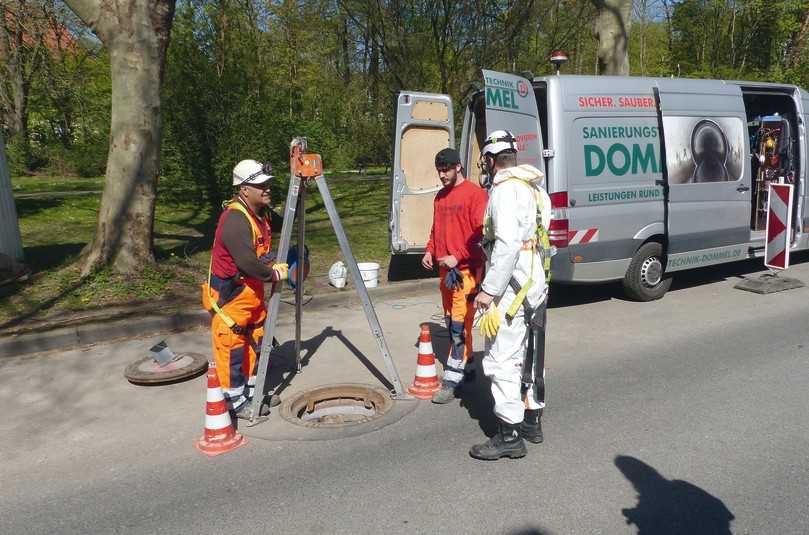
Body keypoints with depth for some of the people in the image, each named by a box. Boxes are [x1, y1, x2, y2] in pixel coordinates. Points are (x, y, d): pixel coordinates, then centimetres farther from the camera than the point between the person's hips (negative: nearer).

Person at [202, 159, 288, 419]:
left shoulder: (260, 213, 6)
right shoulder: (234, 220, -25)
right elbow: (248, 263, -31)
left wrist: (276, 265, 5)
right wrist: (274, 274, -16)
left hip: (252, 290, 10)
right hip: (229, 293, -10)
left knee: (255, 341, 18)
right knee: (231, 346, 2)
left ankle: (252, 390, 34)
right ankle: (235, 401, 16)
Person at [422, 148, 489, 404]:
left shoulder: (474, 194, -9)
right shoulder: (440, 197, 16)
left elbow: (481, 233, -15)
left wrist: (458, 257, -20)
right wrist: (430, 250, 8)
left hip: (466, 269, -8)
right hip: (445, 268, 8)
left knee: (459, 324, -7)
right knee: (450, 322, 13)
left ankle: (452, 380, -5)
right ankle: (464, 366, 26)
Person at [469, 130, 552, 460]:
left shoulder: (506, 189, -15)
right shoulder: (533, 188, 15)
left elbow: (508, 244, -25)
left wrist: (489, 290, -23)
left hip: (512, 287, -10)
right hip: (536, 284, 10)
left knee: (501, 359, -4)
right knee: (528, 354, 18)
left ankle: (510, 435, 2)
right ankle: (532, 420, 31)